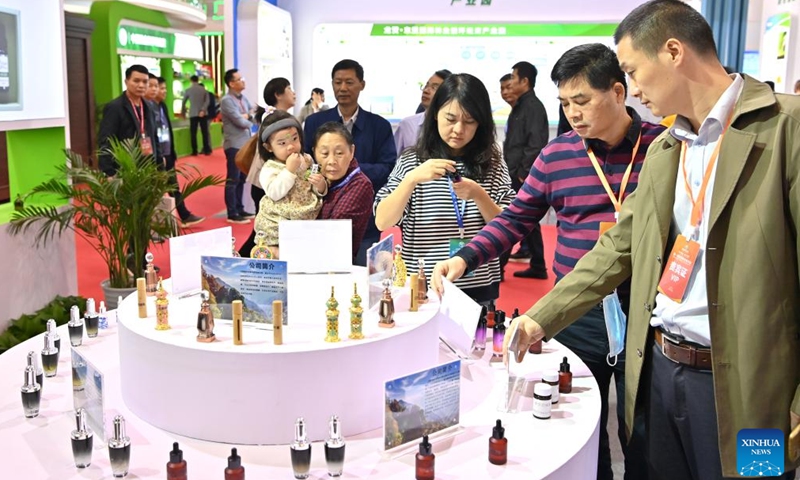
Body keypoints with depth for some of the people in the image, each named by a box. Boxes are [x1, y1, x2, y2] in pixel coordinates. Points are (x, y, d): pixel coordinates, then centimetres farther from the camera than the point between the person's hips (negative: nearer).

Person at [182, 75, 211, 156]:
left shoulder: (188, 90, 3)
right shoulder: (204, 90, 7)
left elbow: (184, 102, 11)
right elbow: (207, 101, -5)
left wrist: (183, 112, 23)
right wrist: (203, 110, -10)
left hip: (193, 114, -1)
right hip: (203, 114, 1)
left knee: (193, 133, 3)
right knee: (205, 132, 4)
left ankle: (194, 151, 1)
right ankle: (207, 150, 4)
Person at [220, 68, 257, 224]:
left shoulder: (243, 98, 13)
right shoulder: (226, 100, -13)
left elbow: (253, 116, 10)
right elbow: (240, 122, -18)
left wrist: (248, 115, -10)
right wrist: (250, 121, 1)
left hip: (245, 143, 8)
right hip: (234, 145, -8)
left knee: (242, 179, 13)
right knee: (233, 179, -4)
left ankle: (239, 209, 22)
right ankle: (232, 214, 0)